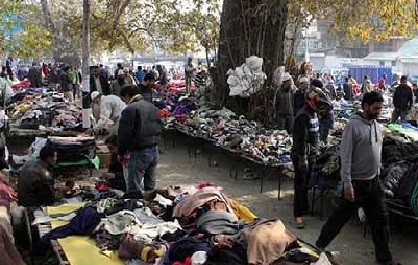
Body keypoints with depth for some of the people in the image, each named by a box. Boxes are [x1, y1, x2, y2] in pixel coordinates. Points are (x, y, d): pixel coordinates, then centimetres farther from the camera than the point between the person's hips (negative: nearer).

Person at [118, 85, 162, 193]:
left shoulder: (130, 110, -13)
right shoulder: (153, 107, 14)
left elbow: (124, 134, -14)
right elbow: (159, 129, 18)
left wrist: (122, 152, -1)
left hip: (139, 153, -8)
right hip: (155, 150, 8)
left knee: (134, 188, -2)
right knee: (150, 186, 17)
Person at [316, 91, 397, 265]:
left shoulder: (377, 126, 7)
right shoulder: (353, 126, -16)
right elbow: (345, 156, -19)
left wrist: (377, 175, 18)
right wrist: (347, 183, -21)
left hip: (374, 182, 7)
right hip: (357, 183, -7)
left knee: (381, 220, 12)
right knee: (341, 216, 6)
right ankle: (320, 244, 25)